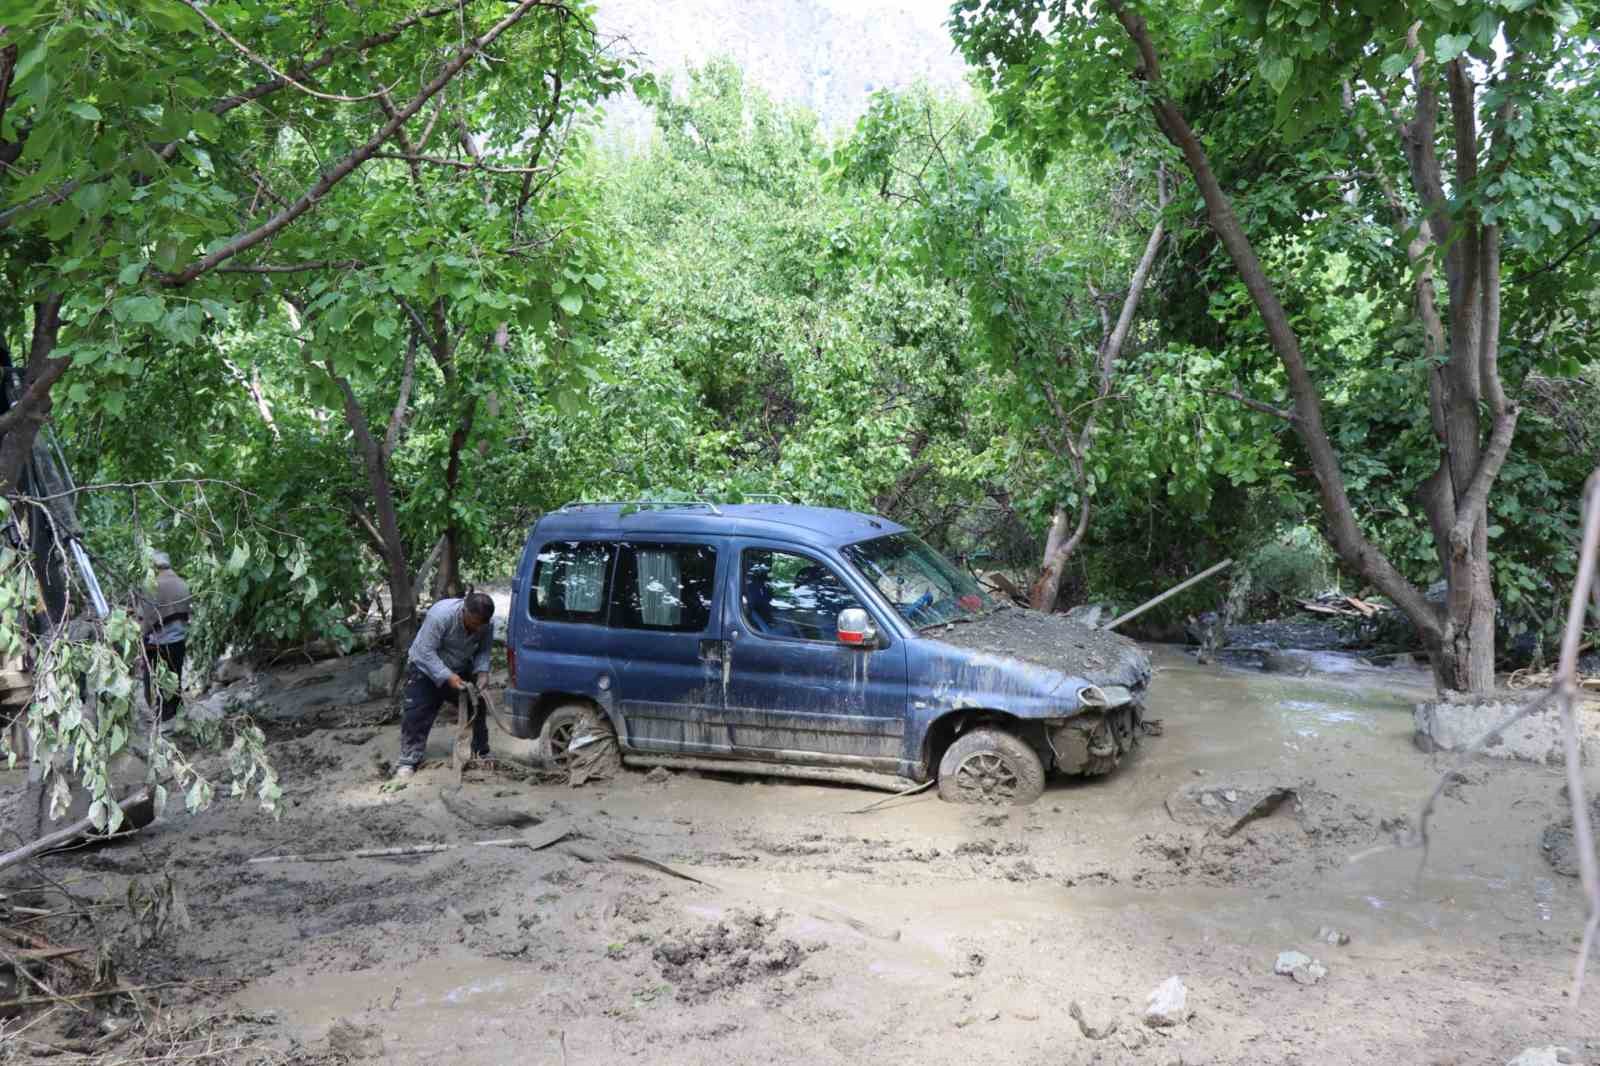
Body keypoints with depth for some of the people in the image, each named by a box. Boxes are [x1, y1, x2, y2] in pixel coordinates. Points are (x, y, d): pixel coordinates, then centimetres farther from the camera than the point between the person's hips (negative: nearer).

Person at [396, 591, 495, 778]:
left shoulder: (486, 624, -19)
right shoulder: (440, 615, -36)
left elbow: (483, 650, -6)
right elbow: (426, 652, -33)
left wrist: (482, 671, -25)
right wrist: (447, 677, -39)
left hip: (461, 671, 5)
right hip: (425, 668, -5)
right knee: (417, 714, -13)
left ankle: (481, 753, 21)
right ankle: (409, 761, -7)